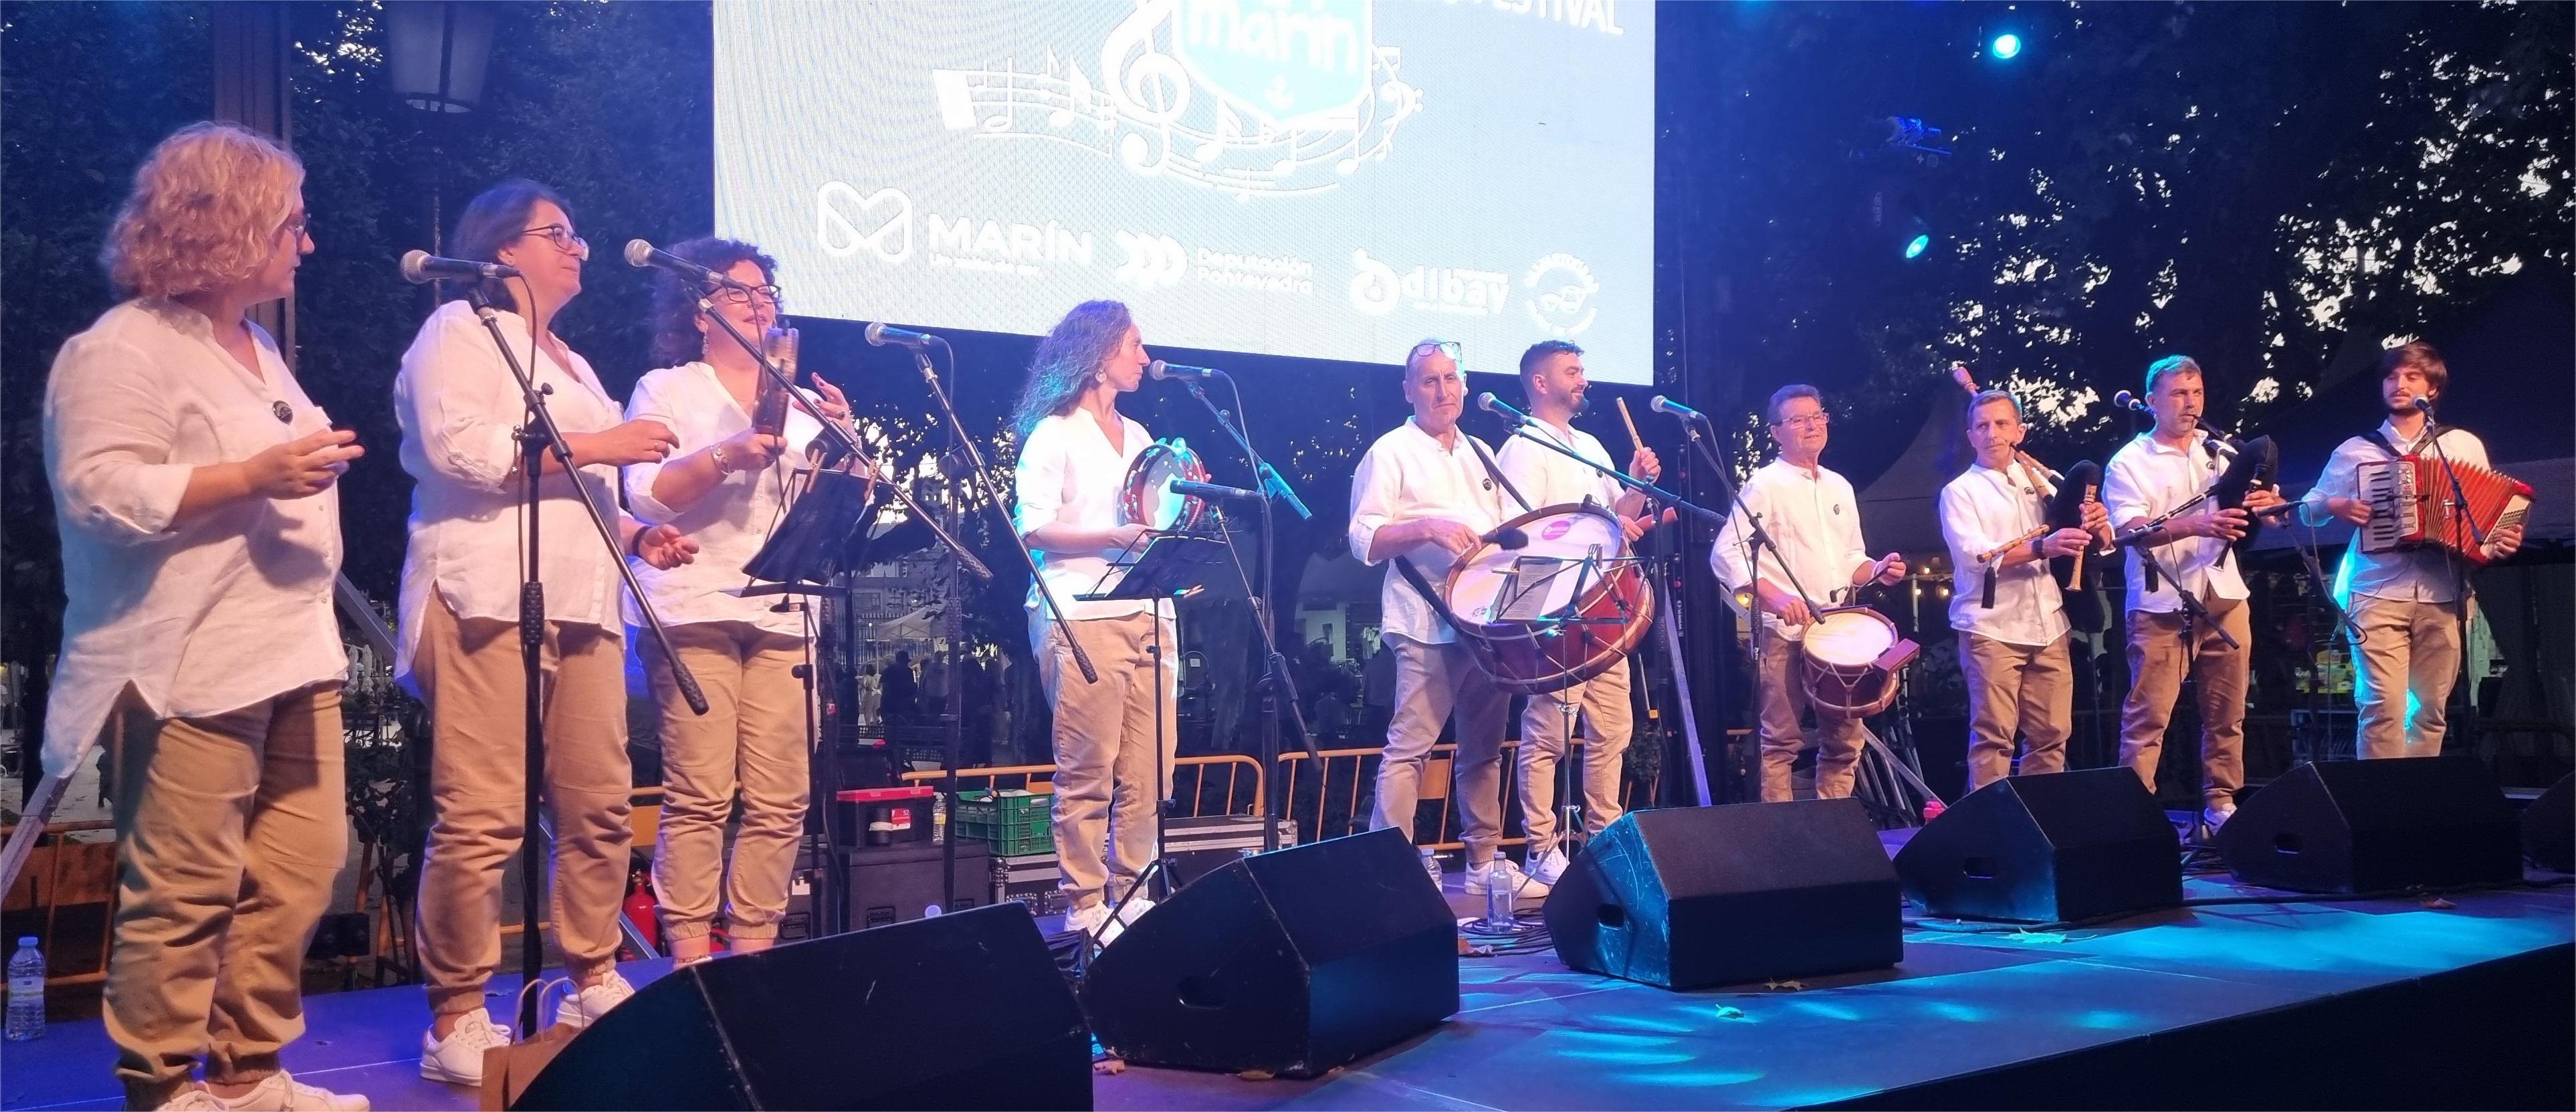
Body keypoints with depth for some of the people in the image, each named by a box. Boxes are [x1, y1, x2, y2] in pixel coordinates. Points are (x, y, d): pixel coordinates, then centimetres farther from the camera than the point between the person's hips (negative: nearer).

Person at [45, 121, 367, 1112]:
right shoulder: (123, 348, -9)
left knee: (301, 868, 7)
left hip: (294, 651, 9)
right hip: (194, 666, -9)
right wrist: (256, 477, -23)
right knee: (185, 892, -5)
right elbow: (100, 490, -19)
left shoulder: (257, 348, 21)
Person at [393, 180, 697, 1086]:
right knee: (482, 817, -10)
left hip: (580, 603, 8)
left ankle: (594, 986, 16)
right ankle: (456, 1023, -4)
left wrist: (635, 534, 13)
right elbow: (458, 449, -15)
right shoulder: (461, 330, 2)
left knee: (599, 804, 5)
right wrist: (597, 447, -12)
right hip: (490, 600, -8)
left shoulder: (572, 364, 28)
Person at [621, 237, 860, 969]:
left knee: (780, 799, -2)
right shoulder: (666, 390, 8)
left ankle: (755, 952, 6)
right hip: (695, 614, -4)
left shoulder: (797, 402, 21)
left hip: (782, 615, 5)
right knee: (700, 797, -11)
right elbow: (646, 496, -6)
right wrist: (727, 455, -19)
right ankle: (692, 961, -7)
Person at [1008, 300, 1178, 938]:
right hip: (1083, 617, -7)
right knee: (1088, 773, -6)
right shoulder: (1054, 435, 1)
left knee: (1148, 772, 4)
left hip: (1148, 614, 7)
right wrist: (1115, 539, -17)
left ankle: (1131, 892, 12)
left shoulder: (1138, 437, 21)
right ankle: (1085, 905, 0)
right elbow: (1035, 529, -8)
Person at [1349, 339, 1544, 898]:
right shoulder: (1391, 452, -2)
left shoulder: (1480, 454, 18)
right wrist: (1428, 526, -22)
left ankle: (1485, 862, 19)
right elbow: (1364, 539, -9)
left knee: (1484, 747, 11)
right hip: (1428, 627, -7)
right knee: (1409, 747, -10)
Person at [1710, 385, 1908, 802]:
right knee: (1781, 742, -6)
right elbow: (1725, 554, -12)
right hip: (1784, 631, -7)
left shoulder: (1840, 487, 18)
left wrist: (1878, 570, 3)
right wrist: (1774, 597, -25)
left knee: (1845, 740, 8)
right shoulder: (1766, 483, -3)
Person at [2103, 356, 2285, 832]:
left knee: (2227, 711, 8)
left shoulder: (2221, 450, 13)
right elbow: (2133, 530, -15)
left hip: (2224, 598, 5)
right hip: (2161, 606, -5)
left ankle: (2221, 801, 19)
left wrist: (2262, 504, -12)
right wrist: (2197, 526, -31)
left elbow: (2261, 510, 13)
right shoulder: (2129, 463, -2)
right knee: (2149, 715, -8)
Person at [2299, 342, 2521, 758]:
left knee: (2431, 710, 5)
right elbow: (2307, 509, 16)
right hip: (2377, 597, -2)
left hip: (2443, 600, 2)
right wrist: (2335, 506, -5)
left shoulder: (2465, 445, 12)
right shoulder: (2354, 451, 10)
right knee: (2382, 706, -13)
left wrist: (2503, 541, -5)